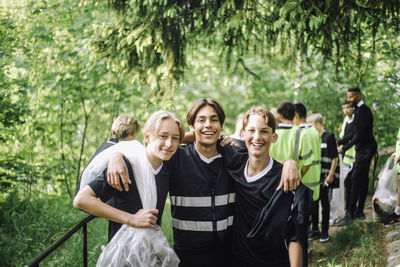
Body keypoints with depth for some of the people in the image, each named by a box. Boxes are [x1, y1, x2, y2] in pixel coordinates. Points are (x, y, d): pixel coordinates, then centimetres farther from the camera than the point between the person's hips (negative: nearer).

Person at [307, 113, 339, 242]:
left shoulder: (329, 137, -8)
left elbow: (335, 158, -9)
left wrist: (331, 175, -13)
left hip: (325, 177, -6)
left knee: (325, 204, 2)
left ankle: (324, 232, 11)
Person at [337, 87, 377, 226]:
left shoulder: (363, 110, -16)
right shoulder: (358, 110, 16)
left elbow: (359, 135, -21)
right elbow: (354, 133, 19)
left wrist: (344, 148, -17)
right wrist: (338, 142, 14)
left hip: (366, 149, -10)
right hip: (362, 148, 10)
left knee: (355, 180, -12)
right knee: (362, 180, 12)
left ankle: (349, 214, -13)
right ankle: (359, 212, 18)